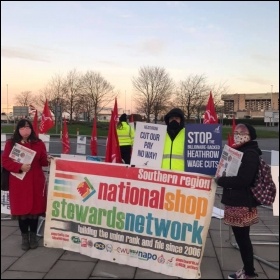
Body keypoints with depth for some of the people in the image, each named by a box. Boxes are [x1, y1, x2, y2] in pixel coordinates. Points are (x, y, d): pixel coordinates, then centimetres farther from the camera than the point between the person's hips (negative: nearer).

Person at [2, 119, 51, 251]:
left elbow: (42, 161, 6)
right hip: (19, 182, -1)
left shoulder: (39, 143, 5)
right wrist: (20, 167, -20)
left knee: (35, 208, 7)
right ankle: (24, 237, 20)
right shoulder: (11, 143, -1)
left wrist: (47, 160, -18)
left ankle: (33, 235, 24)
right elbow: (5, 161, -6)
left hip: (36, 182, 2)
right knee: (21, 209, 5)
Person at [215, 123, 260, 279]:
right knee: (241, 238, 14)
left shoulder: (250, 154, -14)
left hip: (243, 204, -9)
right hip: (236, 202, 9)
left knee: (243, 238, -1)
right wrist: (222, 179, -1)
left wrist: (220, 181, -15)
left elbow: (243, 180, -24)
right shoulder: (239, 151, 17)